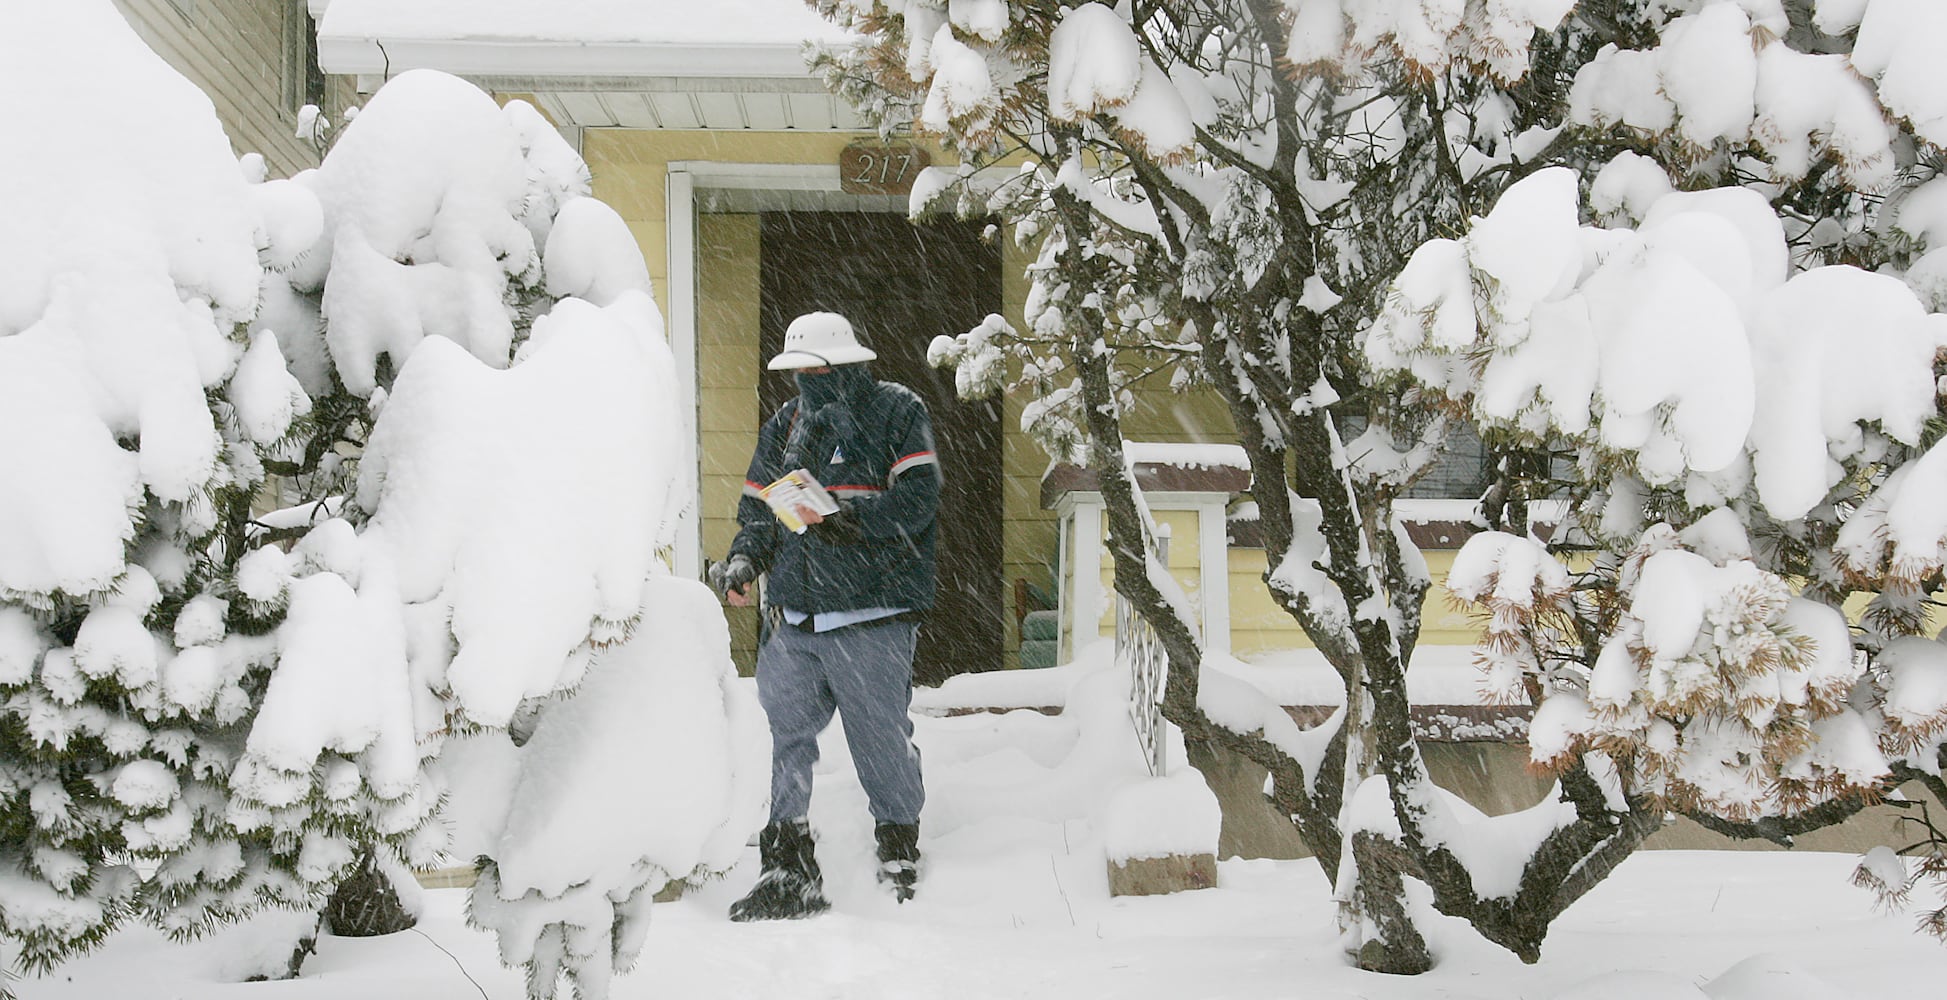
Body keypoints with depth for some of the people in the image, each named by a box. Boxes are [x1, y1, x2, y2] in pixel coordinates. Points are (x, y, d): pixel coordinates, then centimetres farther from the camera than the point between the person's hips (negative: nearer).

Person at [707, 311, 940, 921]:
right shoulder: (784, 426, 18)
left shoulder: (896, 412, 1)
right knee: (787, 736, 4)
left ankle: (900, 854, 19)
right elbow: (757, 509, 19)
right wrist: (744, 560, 0)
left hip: (871, 618, -5)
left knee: (882, 741, -1)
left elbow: (917, 499, -11)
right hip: (794, 617, 5)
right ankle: (790, 875, 12)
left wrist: (844, 518, -22)